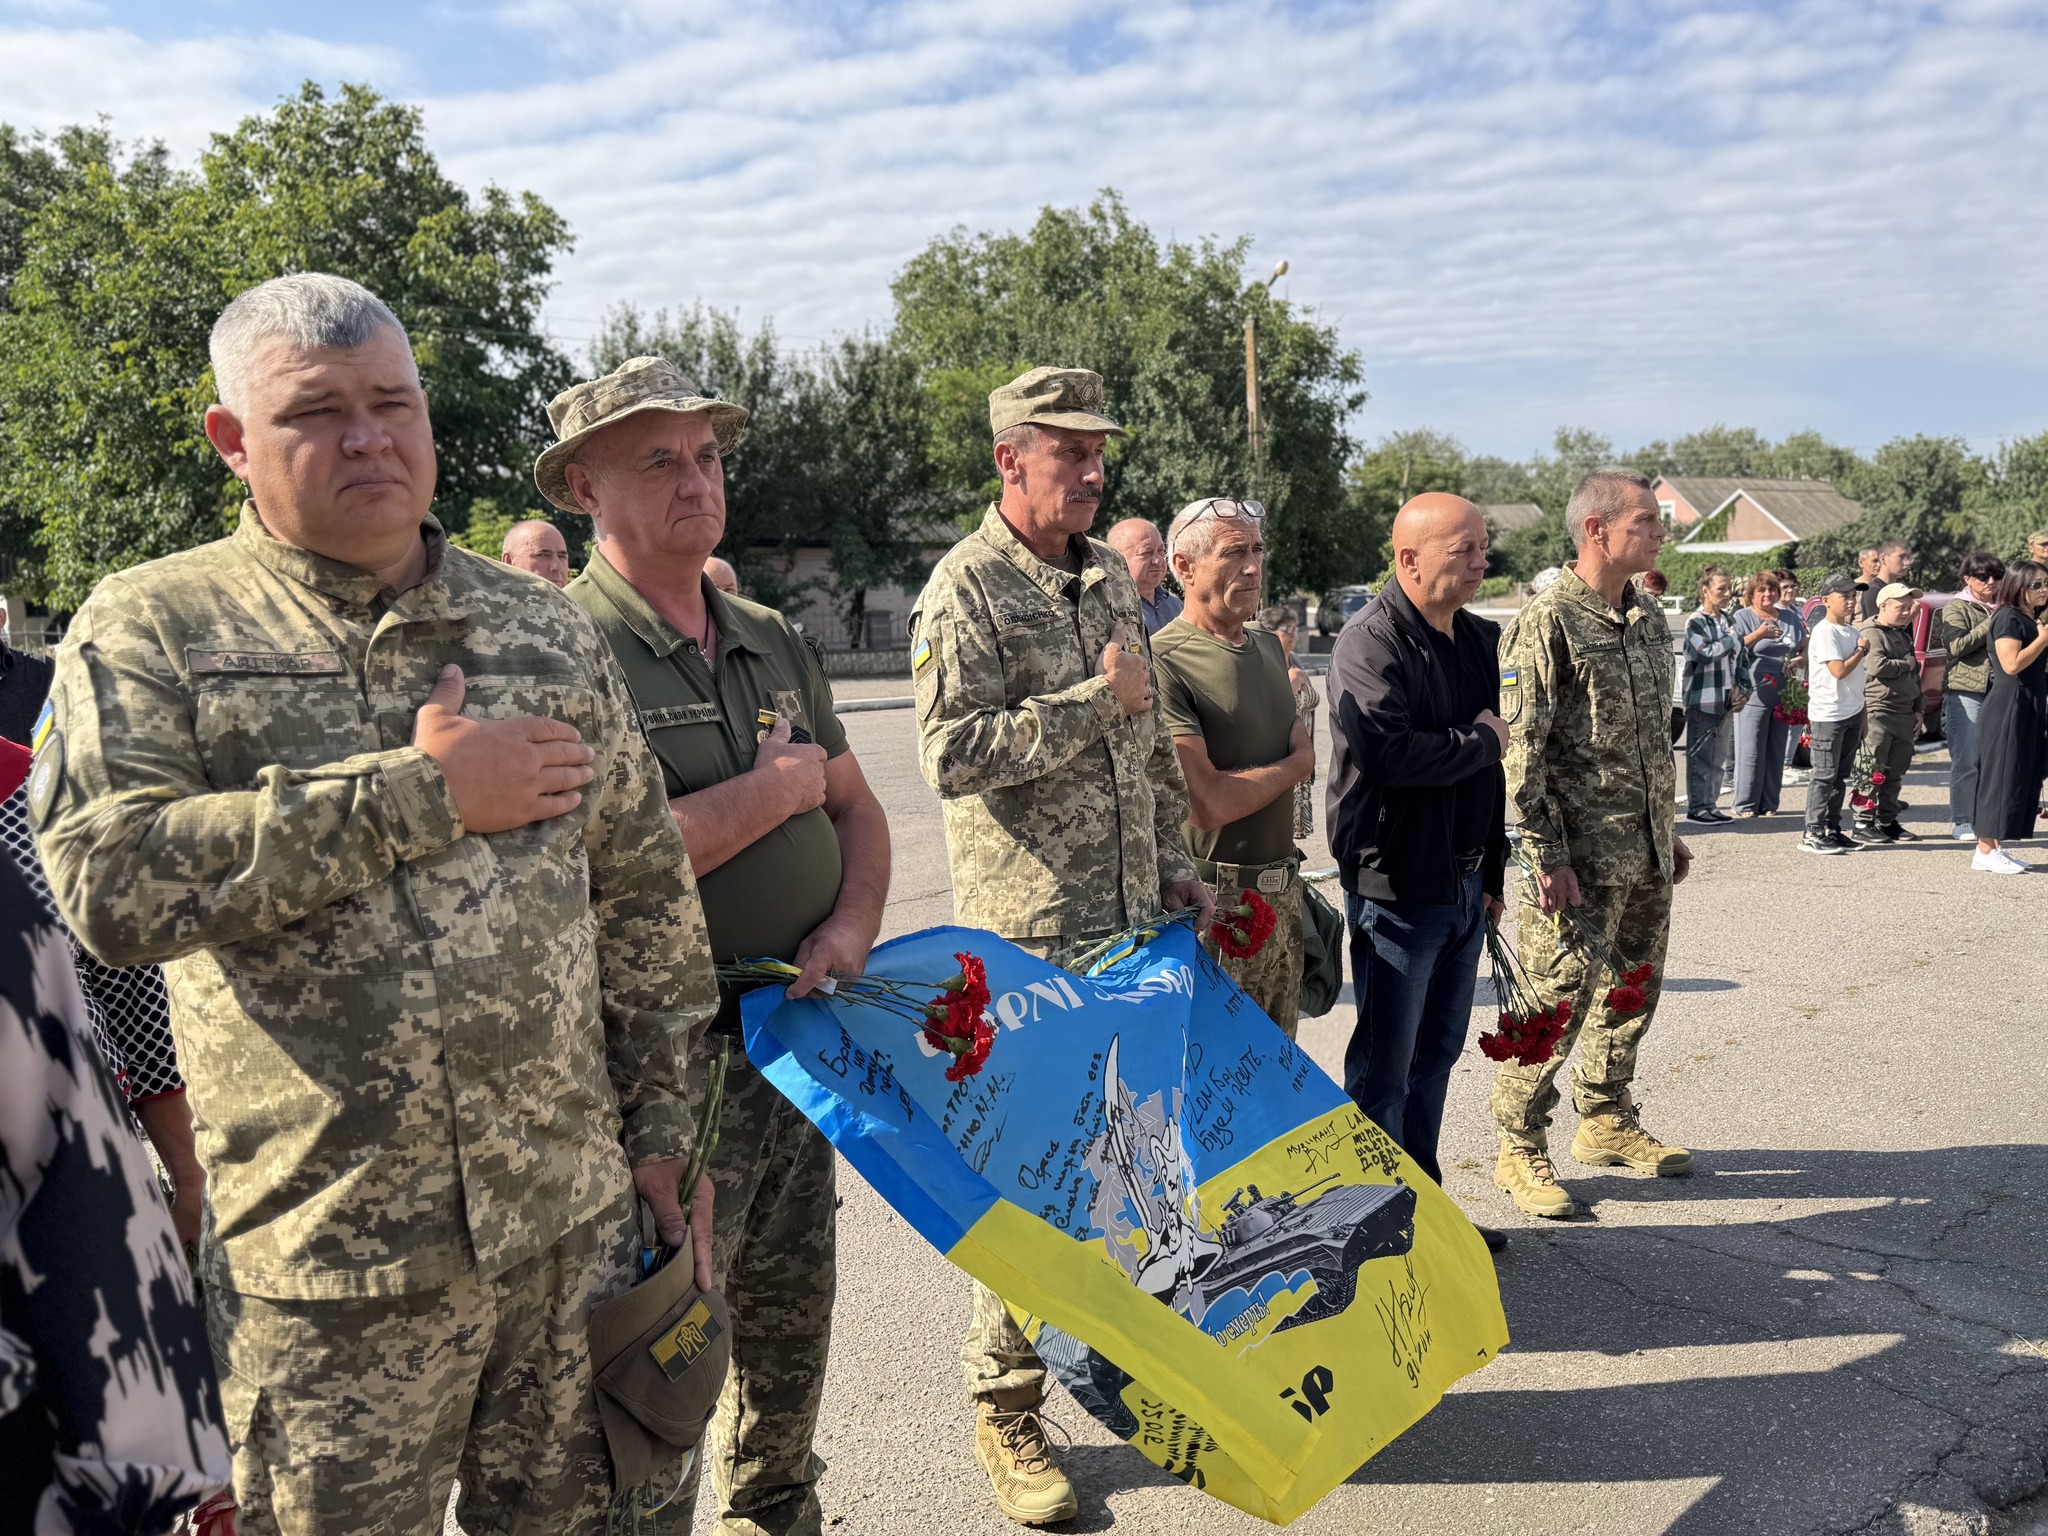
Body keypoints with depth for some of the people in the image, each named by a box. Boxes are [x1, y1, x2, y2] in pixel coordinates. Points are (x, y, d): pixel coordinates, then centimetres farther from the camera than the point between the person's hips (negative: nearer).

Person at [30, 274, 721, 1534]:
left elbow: (647, 899, 9)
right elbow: (111, 880, -19)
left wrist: (666, 1128, 7)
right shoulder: (151, 630, -3)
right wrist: (420, 791, -17)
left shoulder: (547, 631, 6)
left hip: (573, 1225, 3)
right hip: (326, 1261, -2)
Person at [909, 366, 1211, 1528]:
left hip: (1137, 921, 7)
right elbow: (953, 754, -20)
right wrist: (1095, 699, -17)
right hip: (1030, 932, -7)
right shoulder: (967, 587, -9)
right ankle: (1007, 1407, 17)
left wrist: (1177, 863, 13)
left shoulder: (1112, 575, 14)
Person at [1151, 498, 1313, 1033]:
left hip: (1282, 889, 8)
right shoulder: (1164, 662, -16)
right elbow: (1208, 803, -22)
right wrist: (1296, 763, -5)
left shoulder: (1269, 646, 11)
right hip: (1213, 900, -8)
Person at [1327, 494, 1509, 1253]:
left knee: (1436, 1052, 18)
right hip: (1397, 884, -9)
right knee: (1385, 1063, 2)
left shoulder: (1479, 639, 13)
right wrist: (1481, 740, -13)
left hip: (1463, 883, 9)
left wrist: (1492, 868, 19)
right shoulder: (1371, 643, -14)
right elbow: (1390, 753, -30)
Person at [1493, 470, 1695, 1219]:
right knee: (1558, 998, -3)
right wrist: (1548, 861, -19)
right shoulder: (1546, 623, -14)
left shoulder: (1649, 618, 12)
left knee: (1635, 988, 17)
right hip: (1582, 855, -8)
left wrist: (1669, 829, 19)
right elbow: (1520, 751, -17)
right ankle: (1520, 1150, 12)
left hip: (1646, 851, 8)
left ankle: (1607, 1122, 35)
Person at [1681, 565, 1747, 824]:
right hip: (1702, 700, -7)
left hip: (1727, 700, 7)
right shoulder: (1696, 622, -9)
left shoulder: (1729, 620, 12)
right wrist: (1731, 638, -9)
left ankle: (1711, 804, 19)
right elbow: (1708, 652, -23)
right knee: (1700, 757, -2)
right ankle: (1696, 807, 4)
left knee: (1719, 758, 11)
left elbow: (1742, 656, 15)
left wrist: (1743, 690, 5)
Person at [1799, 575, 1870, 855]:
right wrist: (1861, 651, -3)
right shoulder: (1824, 632, -11)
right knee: (1824, 775, -8)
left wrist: (1863, 716, 18)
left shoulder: (1851, 633, 15)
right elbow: (1839, 670, -20)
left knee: (1840, 775, 11)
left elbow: (1856, 677, 19)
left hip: (1852, 713, 8)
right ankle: (1813, 834, -6)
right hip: (1828, 714, -8)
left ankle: (1833, 829, 18)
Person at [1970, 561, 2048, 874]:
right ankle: (1985, 851, -4)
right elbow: (2012, 664, -22)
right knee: (2001, 777, -8)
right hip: (2008, 708, -10)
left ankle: (1996, 847, 14)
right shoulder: (2008, 617, -11)